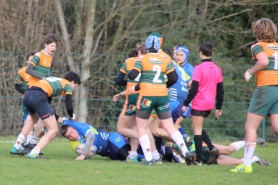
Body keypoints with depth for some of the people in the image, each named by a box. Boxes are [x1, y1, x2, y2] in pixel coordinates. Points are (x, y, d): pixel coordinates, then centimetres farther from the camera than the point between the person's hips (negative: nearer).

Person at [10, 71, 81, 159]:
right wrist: (71, 116, 24)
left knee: (34, 118, 40)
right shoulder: (68, 85, 15)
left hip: (27, 95, 8)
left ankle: (16, 147, 34)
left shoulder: (55, 81, 36)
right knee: (53, 130, 0)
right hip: (38, 97, -8)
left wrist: (58, 117, 39)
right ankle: (34, 153, -17)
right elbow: (69, 106, 3)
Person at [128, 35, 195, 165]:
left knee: (141, 128, 8)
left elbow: (132, 75, -13)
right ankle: (186, 152, -5)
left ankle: (149, 158, -2)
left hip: (146, 96, -3)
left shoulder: (142, 59, -3)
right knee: (170, 127, 8)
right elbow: (173, 79, 2)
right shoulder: (165, 61, 7)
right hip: (162, 96, 4)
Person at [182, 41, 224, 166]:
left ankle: (198, 159, -2)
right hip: (210, 105, 6)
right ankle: (211, 148, 7)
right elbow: (220, 90, 10)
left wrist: (186, 104, -7)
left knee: (197, 130, 0)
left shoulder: (199, 68, -12)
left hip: (199, 104, -6)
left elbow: (194, 89, -15)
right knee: (196, 127, 22)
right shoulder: (217, 69, 6)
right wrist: (219, 108, 18)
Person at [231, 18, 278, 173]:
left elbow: (264, 61, -24)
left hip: (265, 89, -6)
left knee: (250, 127, 2)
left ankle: (247, 164, 1)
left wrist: (250, 72, -10)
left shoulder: (258, 46, -4)